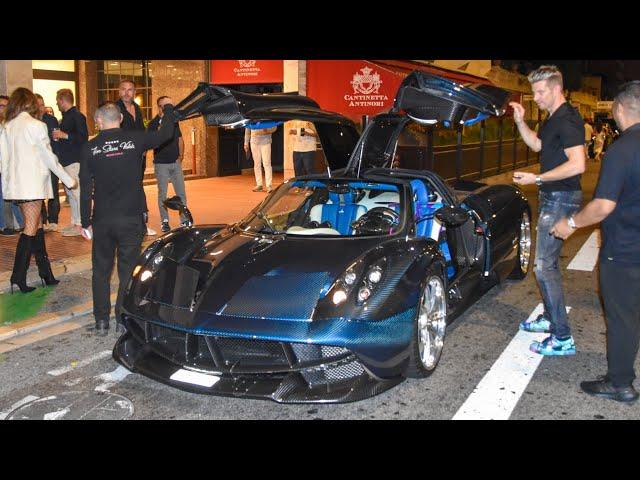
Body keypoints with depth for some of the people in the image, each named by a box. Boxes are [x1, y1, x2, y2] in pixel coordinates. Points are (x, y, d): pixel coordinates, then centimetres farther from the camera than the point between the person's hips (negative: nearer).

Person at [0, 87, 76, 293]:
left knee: (37, 224, 11)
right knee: (31, 228, -2)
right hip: (32, 183, -7)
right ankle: (18, 277, -4)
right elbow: (49, 156, -8)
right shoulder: (35, 125, -9)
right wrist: (68, 179, -1)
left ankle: (46, 273, 12)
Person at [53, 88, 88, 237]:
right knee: (70, 193, 12)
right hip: (66, 160, 10)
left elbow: (83, 137, -19)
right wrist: (58, 137, 12)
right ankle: (74, 223, 18)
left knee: (77, 192, -10)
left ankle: (81, 224, -7)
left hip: (74, 160, -10)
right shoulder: (66, 117, 19)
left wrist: (64, 135, -17)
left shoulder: (77, 116, -10)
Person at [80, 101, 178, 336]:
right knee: (128, 270, 7)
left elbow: (85, 189, 0)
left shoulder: (90, 148, -1)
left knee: (101, 271, 14)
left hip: (102, 220, 1)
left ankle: (101, 321, 18)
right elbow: (166, 133, 7)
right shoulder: (135, 139, -6)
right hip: (131, 218, -1)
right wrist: (168, 108, 25)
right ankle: (123, 320, 11)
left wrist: (86, 222, 7)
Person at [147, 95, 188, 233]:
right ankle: (165, 222, 10)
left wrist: (181, 155, 6)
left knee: (181, 193, 3)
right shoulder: (154, 124, -6)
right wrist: (160, 129, -26)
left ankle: (184, 220, 10)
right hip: (161, 164, -4)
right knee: (162, 194, 3)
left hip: (175, 163, 5)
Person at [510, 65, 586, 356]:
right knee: (548, 263, 19)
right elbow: (537, 145, 26)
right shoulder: (552, 119, 13)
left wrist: (537, 179, -22)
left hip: (561, 198, -11)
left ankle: (563, 339, -4)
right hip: (552, 197, 11)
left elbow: (577, 165, -25)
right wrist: (520, 122, 11)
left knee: (544, 267, -10)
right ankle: (550, 319, 33)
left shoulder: (567, 120, -18)